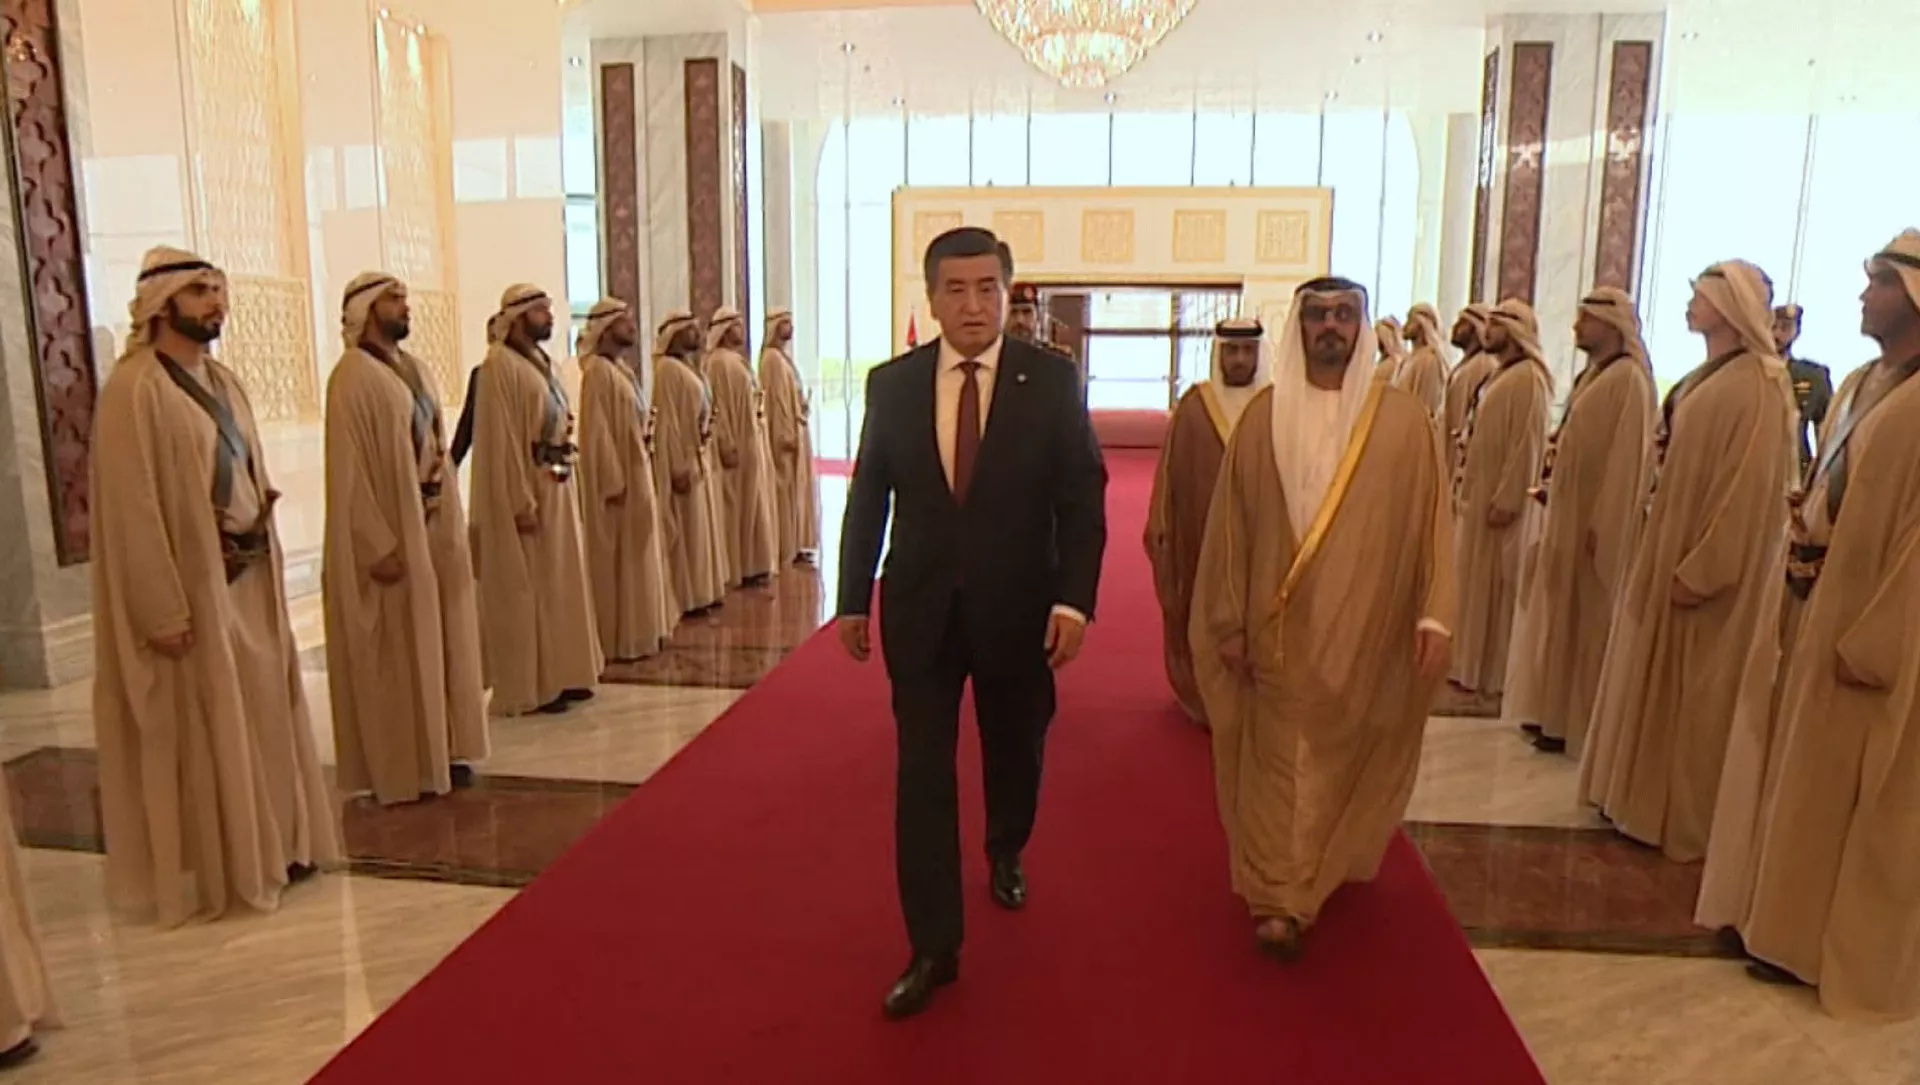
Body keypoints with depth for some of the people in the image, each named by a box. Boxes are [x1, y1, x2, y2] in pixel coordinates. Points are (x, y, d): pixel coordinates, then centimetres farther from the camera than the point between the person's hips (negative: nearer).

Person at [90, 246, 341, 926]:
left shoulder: (222, 380, 12)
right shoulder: (135, 388, -13)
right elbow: (133, 505, -17)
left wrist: (259, 532, 8)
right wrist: (164, 609, -19)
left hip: (247, 578, 8)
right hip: (191, 586, -8)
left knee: (261, 713, 15)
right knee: (199, 730, 3)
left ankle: (272, 846, 28)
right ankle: (208, 873, 16)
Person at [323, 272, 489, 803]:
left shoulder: (413, 367, 14)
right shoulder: (353, 377, -11)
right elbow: (348, 467, -16)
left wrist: (453, 523, 12)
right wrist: (379, 543, -21)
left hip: (434, 524, 8)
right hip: (393, 528, -8)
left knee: (440, 640, 13)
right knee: (397, 651, 0)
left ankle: (440, 750, 24)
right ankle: (399, 768, 11)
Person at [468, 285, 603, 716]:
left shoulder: (541, 361, 15)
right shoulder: (500, 365, -12)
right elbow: (501, 438, -18)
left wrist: (569, 483, 14)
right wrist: (521, 500, -22)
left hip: (557, 485, 9)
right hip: (527, 488, -9)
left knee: (561, 581, 12)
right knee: (529, 589, -2)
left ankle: (559, 675, 21)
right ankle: (530, 687, 6)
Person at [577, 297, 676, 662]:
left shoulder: (623, 368, 14)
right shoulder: (598, 371, -15)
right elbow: (597, 431, -20)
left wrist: (646, 452, 13)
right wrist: (614, 481, -22)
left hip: (636, 471, 10)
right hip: (617, 477, -10)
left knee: (637, 556, 14)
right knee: (620, 559, -3)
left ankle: (638, 630, 23)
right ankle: (620, 639, 5)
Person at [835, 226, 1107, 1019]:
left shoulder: (1052, 378, -6)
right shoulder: (891, 383, -1)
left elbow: (1083, 498, -7)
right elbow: (868, 498, 5)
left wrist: (1074, 599, -15)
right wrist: (853, 599, 5)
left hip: (1018, 606, 0)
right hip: (920, 607, 1)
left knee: (1015, 752, 19)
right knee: (922, 777, 1)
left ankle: (1005, 854, 50)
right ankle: (934, 949, 12)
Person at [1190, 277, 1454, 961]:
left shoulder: (1404, 420, -3)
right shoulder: (1263, 416, -1)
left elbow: (1431, 522, -2)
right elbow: (1232, 522, 0)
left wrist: (1434, 616, -8)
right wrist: (1230, 620, -3)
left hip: (1367, 630, 1)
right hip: (1281, 630, 0)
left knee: (1349, 762, 17)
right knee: (1281, 764, 5)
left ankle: (1331, 867, 41)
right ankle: (1280, 899, 16)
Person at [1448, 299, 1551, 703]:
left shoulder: (1527, 377, -15)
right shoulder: (1501, 375, 15)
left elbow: (1526, 445, -21)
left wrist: (1506, 499, -23)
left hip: (1500, 498, -10)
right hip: (1481, 493, 10)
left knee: (1498, 585, -2)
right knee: (1476, 582, 13)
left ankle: (1495, 675, 7)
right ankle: (1475, 666, 22)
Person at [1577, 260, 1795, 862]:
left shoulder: (1756, 385, -17)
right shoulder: (1704, 377, 11)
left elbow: (1749, 485, -22)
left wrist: (1702, 569, -23)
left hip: (1709, 564, -9)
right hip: (1671, 546, 9)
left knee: (1696, 693, 1)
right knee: (1657, 681, 15)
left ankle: (1682, 817, 14)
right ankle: (1647, 796, 27)